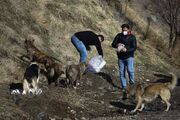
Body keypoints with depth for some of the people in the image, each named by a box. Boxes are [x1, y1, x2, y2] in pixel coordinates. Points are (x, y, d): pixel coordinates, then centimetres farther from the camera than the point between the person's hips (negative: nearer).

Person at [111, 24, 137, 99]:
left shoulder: (132, 37, -6)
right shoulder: (119, 36, 3)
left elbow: (134, 48, -13)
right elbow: (113, 44, 4)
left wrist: (126, 50, -29)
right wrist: (117, 45, -19)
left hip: (129, 57, -4)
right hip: (121, 57, 4)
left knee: (130, 70, -22)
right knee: (122, 73, 7)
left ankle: (132, 84, 3)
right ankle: (124, 88, 19)